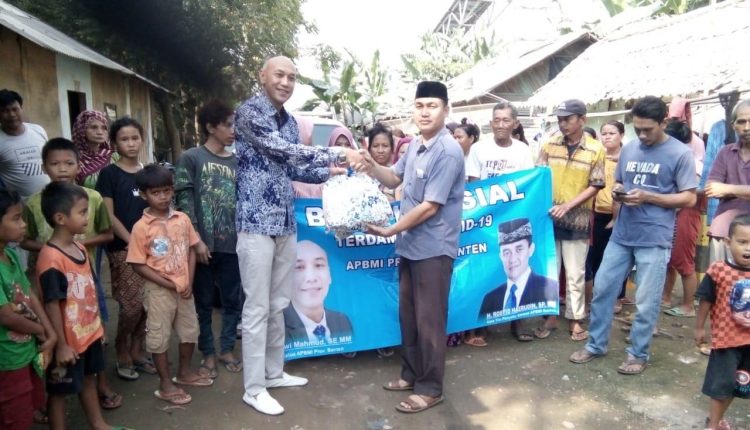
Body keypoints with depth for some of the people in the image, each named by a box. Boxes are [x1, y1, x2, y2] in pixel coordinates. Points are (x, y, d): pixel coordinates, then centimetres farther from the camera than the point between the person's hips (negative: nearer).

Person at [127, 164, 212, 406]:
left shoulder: (183, 219, -1)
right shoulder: (141, 227, -13)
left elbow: (191, 250, 5)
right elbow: (138, 265, -12)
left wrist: (189, 282, -6)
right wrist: (167, 283, -15)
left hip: (184, 288, 5)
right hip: (158, 290, -5)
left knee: (190, 331, 17)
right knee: (159, 337, 7)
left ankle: (184, 373, 38)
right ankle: (165, 384, 22)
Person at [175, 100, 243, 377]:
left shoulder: (236, 162, 10)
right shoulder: (191, 158, -1)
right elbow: (184, 202, -6)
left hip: (232, 245, 4)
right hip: (204, 245, -3)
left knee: (233, 300, 11)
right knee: (204, 302, 9)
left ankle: (226, 349, 28)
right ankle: (208, 353, 24)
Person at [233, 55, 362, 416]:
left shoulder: (290, 122, 15)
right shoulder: (249, 112, -9)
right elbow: (282, 151, -21)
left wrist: (329, 172, 4)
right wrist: (337, 154, -20)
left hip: (286, 224, 8)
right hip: (257, 223, -7)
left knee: (278, 304, 15)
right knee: (257, 307, -2)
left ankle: (274, 372, 29)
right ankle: (254, 388, 9)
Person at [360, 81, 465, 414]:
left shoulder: (448, 152, -19)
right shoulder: (415, 145, 8)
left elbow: (430, 207, -21)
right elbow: (394, 178, 20)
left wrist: (388, 231, -13)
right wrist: (371, 167, -2)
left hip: (433, 248, -9)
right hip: (411, 245, 9)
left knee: (429, 319, 2)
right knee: (408, 314, 17)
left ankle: (430, 388, 17)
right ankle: (412, 374, 34)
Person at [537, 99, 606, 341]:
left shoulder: (595, 150, -4)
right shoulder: (549, 145, 1)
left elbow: (595, 186, -5)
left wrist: (567, 206, -16)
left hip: (577, 220, -2)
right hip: (549, 217, 2)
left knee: (575, 274, 7)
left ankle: (575, 319, 21)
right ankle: (550, 316, 24)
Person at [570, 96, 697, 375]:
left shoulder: (680, 153, -6)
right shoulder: (628, 149, 9)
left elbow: (689, 198, -6)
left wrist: (648, 197, -18)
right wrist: (617, 192, -5)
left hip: (654, 239, -5)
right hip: (621, 235, 5)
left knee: (646, 302, 3)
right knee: (602, 288, 9)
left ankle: (638, 354, 21)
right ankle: (596, 345, 24)